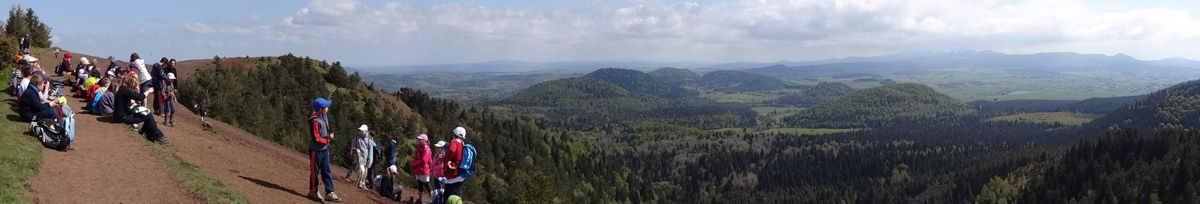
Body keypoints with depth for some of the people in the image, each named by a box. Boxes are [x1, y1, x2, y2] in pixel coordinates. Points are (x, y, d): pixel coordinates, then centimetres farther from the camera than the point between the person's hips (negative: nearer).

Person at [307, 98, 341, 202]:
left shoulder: (324, 116, 0)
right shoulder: (315, 121, -25)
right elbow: (316, 139, -24)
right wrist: (328, 138, -13)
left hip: (325, 149, 8)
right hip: (316, 150, -8)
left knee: (326, 171, 8)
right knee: (315, 171, 7)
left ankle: (329, 193, 10)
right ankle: (313, 191, 21)